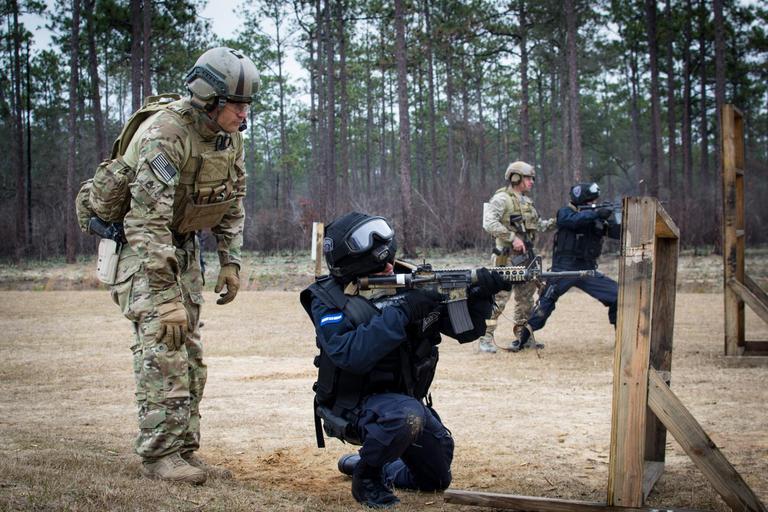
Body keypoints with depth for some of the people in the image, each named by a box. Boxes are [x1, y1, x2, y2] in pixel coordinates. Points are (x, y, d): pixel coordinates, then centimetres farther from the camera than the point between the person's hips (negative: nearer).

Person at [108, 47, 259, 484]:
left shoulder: (231, 137, -3)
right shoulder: (165, 136, -28)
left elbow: (234, 203, 12)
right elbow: (149, 222, -32)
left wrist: (231, 262, 5)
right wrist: (165, 298, -33)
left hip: (184, 243, 8)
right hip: (140, 245, -7)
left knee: (190, 348, 6)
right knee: (162, 345, -15)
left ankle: (185, 446, 14)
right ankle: (160, 453, -8)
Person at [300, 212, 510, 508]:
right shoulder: (329, 302, -17)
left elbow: (465, 330, -2)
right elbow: (351, 355, -34)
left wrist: (480, 297, -22)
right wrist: (401, 311, -35)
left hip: (404, 397, 6)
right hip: (354, 407, -6)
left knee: (437, 480, 15)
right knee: (406, 415, -37)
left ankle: (363, 464, 37)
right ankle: (367, 477, -9)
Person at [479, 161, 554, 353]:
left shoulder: (527, 201, 17)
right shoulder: (502, 199, -10)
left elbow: (537, 224, 27)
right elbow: (489, 223, -21)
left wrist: (554, 222, 12)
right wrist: (512, 238, -25)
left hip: (527, 257, 9)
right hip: (507, 258, -9)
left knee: (526, 298, 14)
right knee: (499, 297, -11)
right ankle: (486, 337, -7)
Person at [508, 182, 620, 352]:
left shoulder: (597, 217, 10)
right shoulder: (565, 213, -2)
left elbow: (617, 232, 2)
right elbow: (575, 220, -25)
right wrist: (596, 214, -34)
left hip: (588, 271, 4)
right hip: (564, 270, -4)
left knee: (618, 295, -4)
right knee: (546, 302, -10)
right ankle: (522, 339, -1)